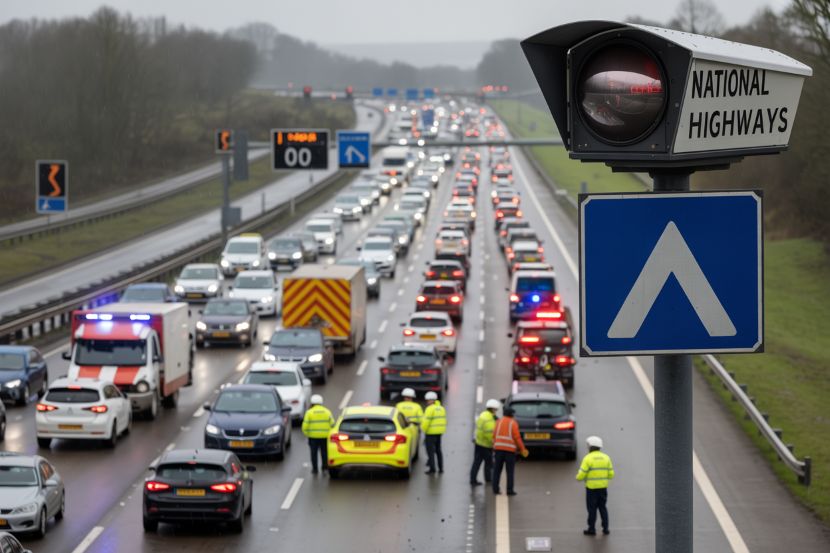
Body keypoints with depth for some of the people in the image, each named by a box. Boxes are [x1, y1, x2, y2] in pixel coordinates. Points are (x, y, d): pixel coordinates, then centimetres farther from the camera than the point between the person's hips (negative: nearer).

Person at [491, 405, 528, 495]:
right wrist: (522, 449, -1)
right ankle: (510, 490, -2)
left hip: (498, 448, 3)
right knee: (510, 471, 2)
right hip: (510, 449, -3)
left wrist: (494, 446, 13)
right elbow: (517, 437, -8)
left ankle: (495, 489, 2)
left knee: (497, 470, 7)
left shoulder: (498, 422, 6)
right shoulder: (513, 423, -4)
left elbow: (494, 435, 3)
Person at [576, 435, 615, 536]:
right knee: (602, 508, 16)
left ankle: (592, 529, 13)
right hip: (603, 487, 4)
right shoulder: (606, 458, 1)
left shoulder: (588, 458, -13)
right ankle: (605, 529, 15)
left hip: (591, 487, -4)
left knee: (592, 509, 6)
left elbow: (581, 475, -14)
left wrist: (578, 477, 9)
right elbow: (611, 474, 3)